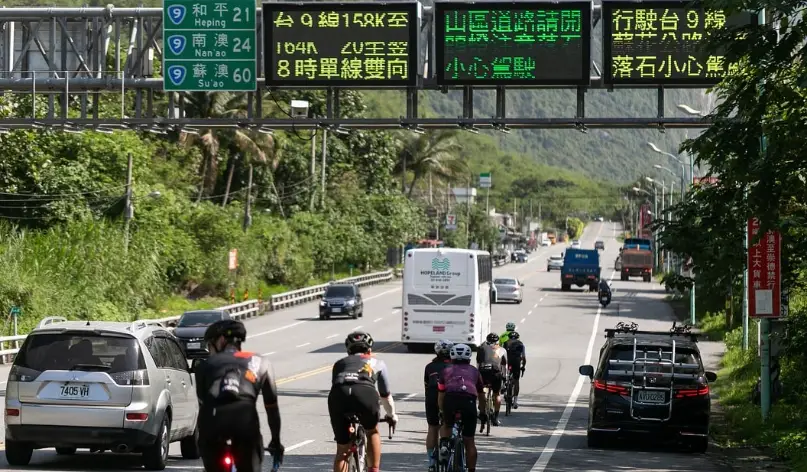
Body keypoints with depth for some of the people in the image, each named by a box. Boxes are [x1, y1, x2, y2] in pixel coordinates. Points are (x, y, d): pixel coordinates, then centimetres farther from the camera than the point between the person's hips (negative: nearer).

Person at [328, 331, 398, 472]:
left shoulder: (340, 363, 38)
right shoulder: (376, 363, 35)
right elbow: (385, 395, 44)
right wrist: (392, 416, 61)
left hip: (338, 393, 1)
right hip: (365, 392, -1)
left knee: (342, 449, 13)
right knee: (372, 432, 29)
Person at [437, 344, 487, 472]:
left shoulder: (446, 371, 28)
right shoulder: (474, 371, 30)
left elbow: (440, 395, 29)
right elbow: (481, 395, 39)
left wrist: (442, 412, 43)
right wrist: (483, 413, 53)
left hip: (450, 400, 0)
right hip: (469, 401, 0)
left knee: (446, 425, 29)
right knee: (469, 442, 9)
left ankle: (444, 446, 3)